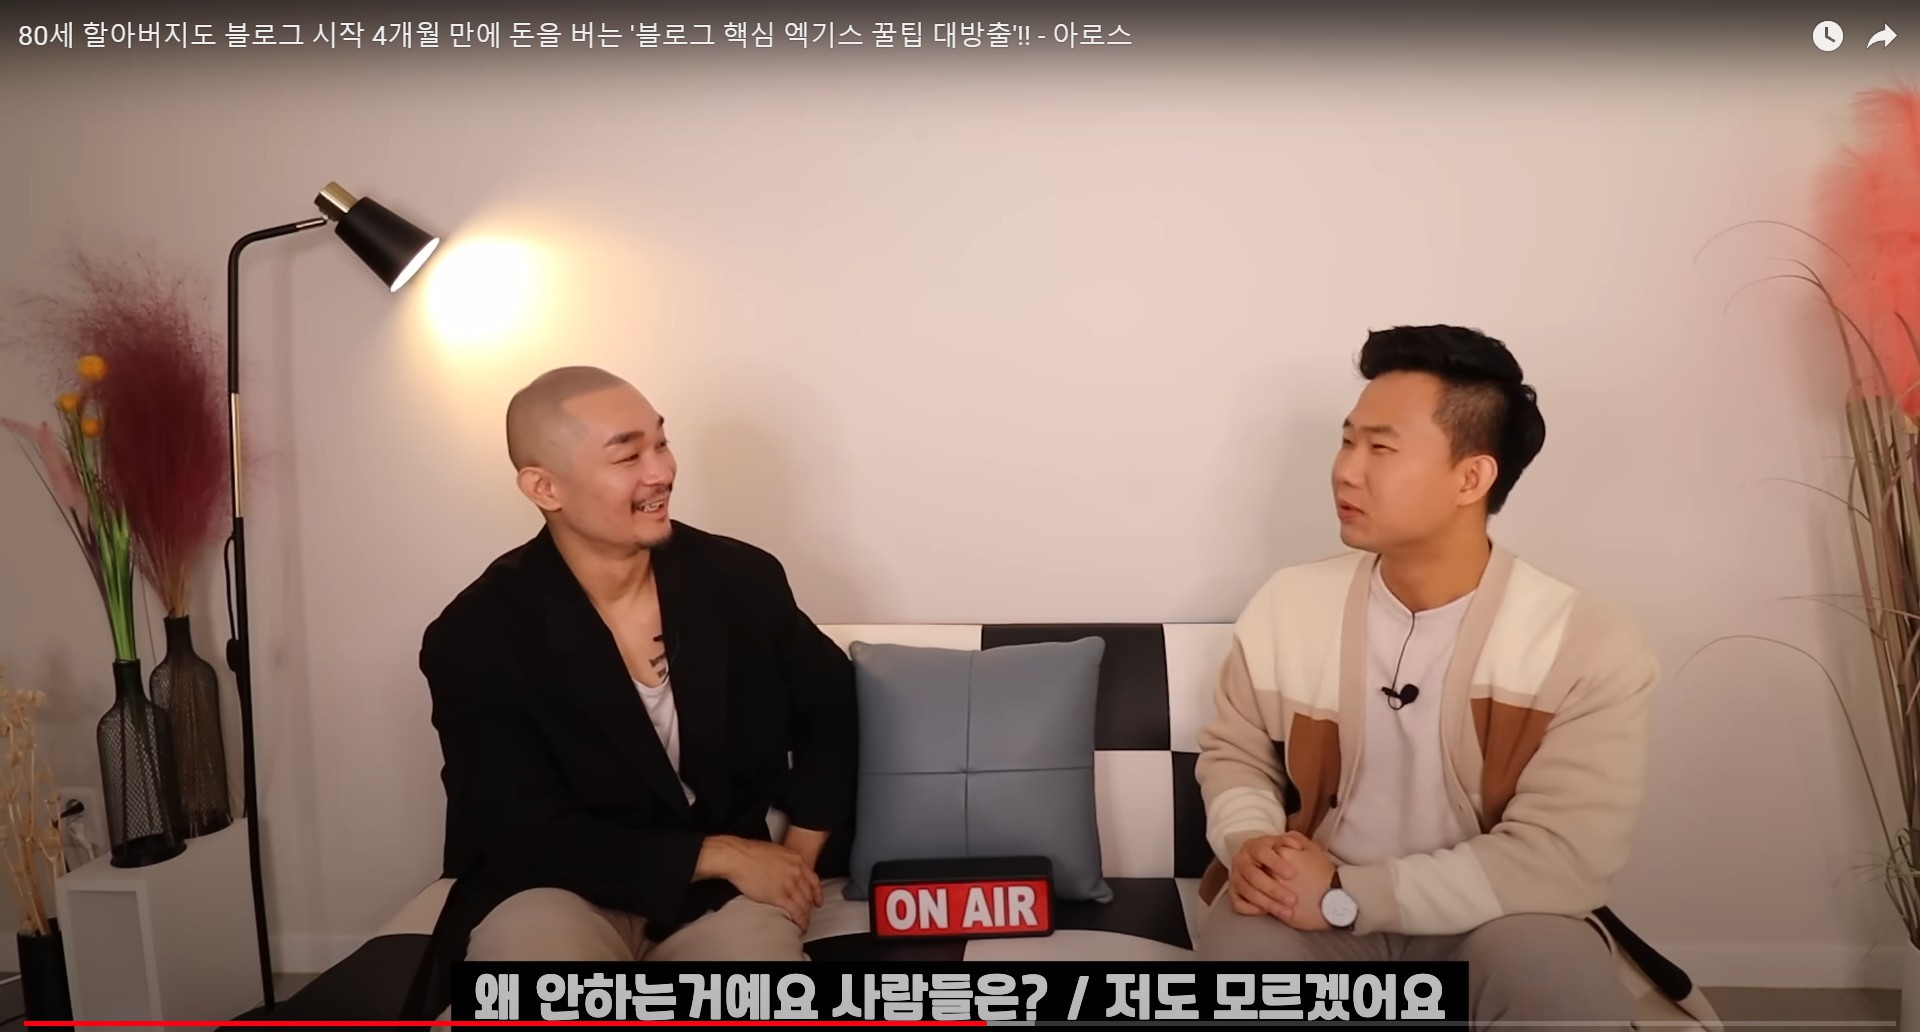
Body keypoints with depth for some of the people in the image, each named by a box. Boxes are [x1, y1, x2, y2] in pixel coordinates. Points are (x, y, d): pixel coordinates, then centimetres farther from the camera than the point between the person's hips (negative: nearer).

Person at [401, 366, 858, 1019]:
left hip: (719, 894, 3)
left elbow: (829, 706, 12)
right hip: (555, 892, -2)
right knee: (534, 940, -38)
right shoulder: (476, 635, -12)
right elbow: (531, 837, -13)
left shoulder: (744, 579, -4)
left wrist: (799, 858, 1)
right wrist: (718, 854, -17)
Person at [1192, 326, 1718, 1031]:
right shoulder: (1289, 604, -4)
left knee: (1550, 971, -34)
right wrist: (1250, 845, -15)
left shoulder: (1589, 648, -13)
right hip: (1311, 910, 2)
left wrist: (1349, 894, -24)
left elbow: (1558, 862, -18)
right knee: (1240, 944, -32)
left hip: (1492, 923, -1)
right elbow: (1232, 752, 9)